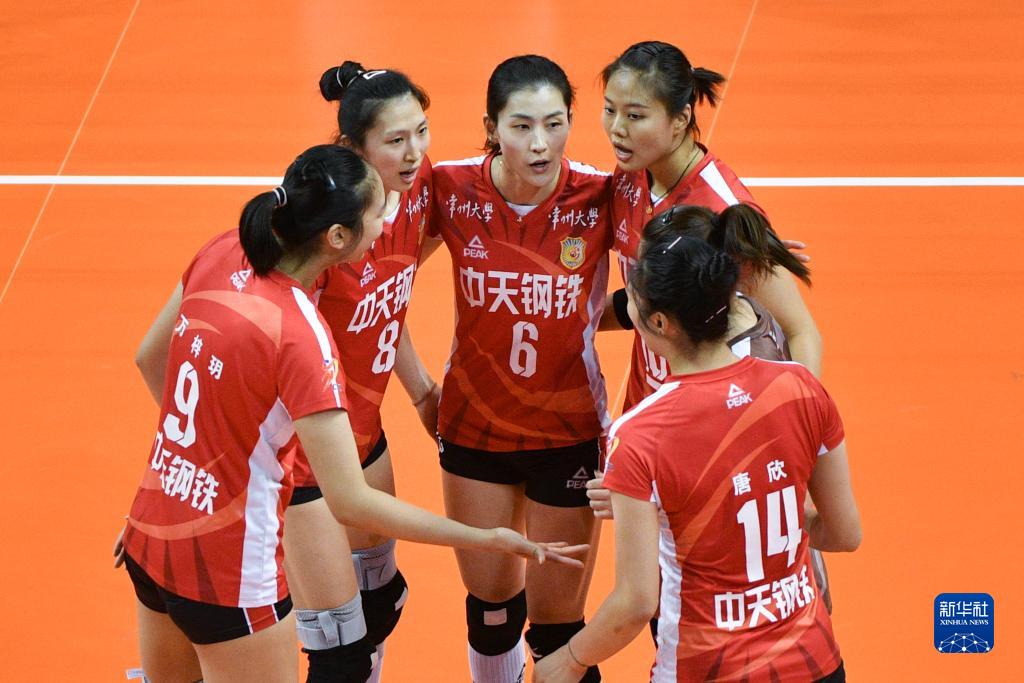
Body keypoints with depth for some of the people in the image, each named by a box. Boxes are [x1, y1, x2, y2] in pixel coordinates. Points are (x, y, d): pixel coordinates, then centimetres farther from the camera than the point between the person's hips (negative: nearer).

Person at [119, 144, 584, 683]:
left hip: (149, 538, 8)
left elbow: (150, 358, 10)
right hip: (229, 575, -8)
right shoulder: (300, 335, -27)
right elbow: (350, 502, -26)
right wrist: (486, 540, -21)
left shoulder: (222, 255, -6)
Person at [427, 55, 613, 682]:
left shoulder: (600, 199, -18)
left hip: (568, 434, -2)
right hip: (474, 424, 2)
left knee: (557, 622, 6)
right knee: (490, 603, 18)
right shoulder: (453, 190, -14)